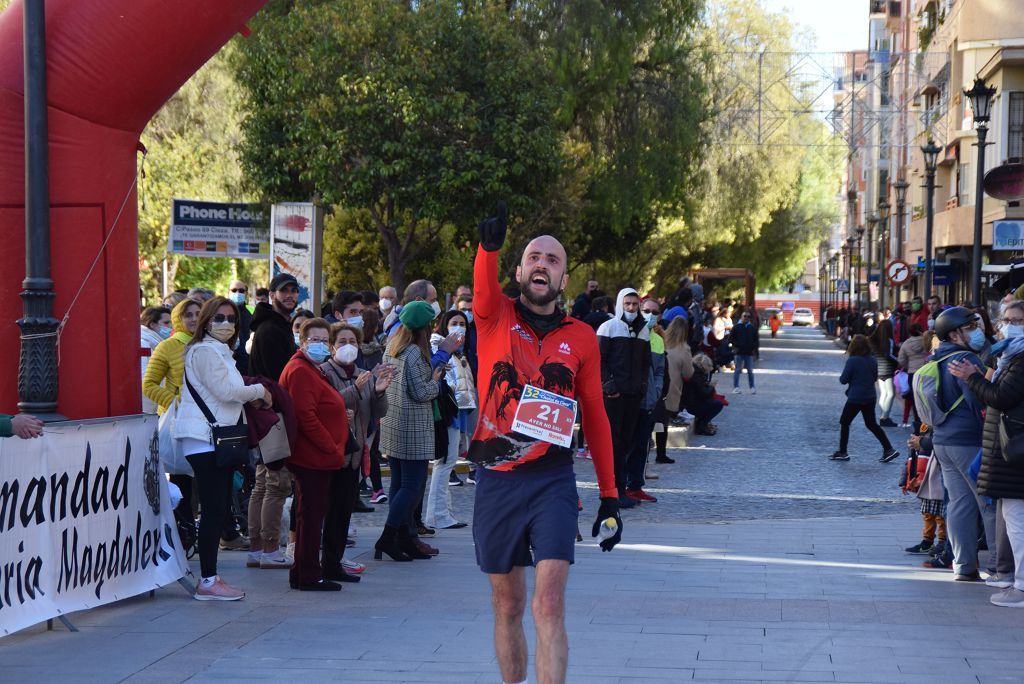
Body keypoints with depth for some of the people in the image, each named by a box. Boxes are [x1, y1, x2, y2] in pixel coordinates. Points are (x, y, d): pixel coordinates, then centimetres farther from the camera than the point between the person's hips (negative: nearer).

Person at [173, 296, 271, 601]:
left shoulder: (221, 352, 24)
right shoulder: (204, 351, -9)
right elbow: (226, 391, -16)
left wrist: (251, 397, 8)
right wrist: (259, 391, -1)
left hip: (219, 438, 10)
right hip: (204, 439, -10)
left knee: (219, 510, 9)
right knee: (213, 510, -11)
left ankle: (210, 578, 13)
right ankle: (208, 581, -10)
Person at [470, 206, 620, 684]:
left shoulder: (581, 337, 6)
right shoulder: (495, 317, 3)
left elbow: (595, 418, 10)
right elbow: (483, 287, -22)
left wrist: (610, 496, 7)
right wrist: (490, 246, -44)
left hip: (553, 482, -1)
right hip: (496, 482, 1)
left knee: (549, 604, -11)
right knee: (508, 605, 11)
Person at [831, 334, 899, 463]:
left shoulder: (852, 361, -17)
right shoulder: (872, 360, 3)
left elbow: (843, 379, -14)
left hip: (855, 398, -6)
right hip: (870, 397, 6)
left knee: (844, 423, 9)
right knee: (872, 424, 16)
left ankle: (842, 452, 12)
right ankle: (889, 449, 10)